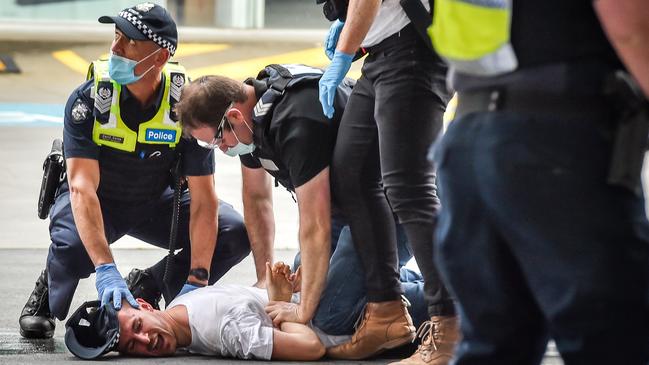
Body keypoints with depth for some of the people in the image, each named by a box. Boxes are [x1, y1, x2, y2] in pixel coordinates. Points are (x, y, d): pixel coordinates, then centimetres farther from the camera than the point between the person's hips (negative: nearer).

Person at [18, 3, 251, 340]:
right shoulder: (88, 99, -26)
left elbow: (203, 201, -22)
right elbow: (82, 188, -34)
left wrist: (196, 282, -33)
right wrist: (106, 270, -47)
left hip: (155, 201, 3)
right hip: (98, 201, -3)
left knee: (236, 235, -19)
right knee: (72, 246, -37)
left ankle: (148, 286, 4)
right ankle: (47, 294, 0)